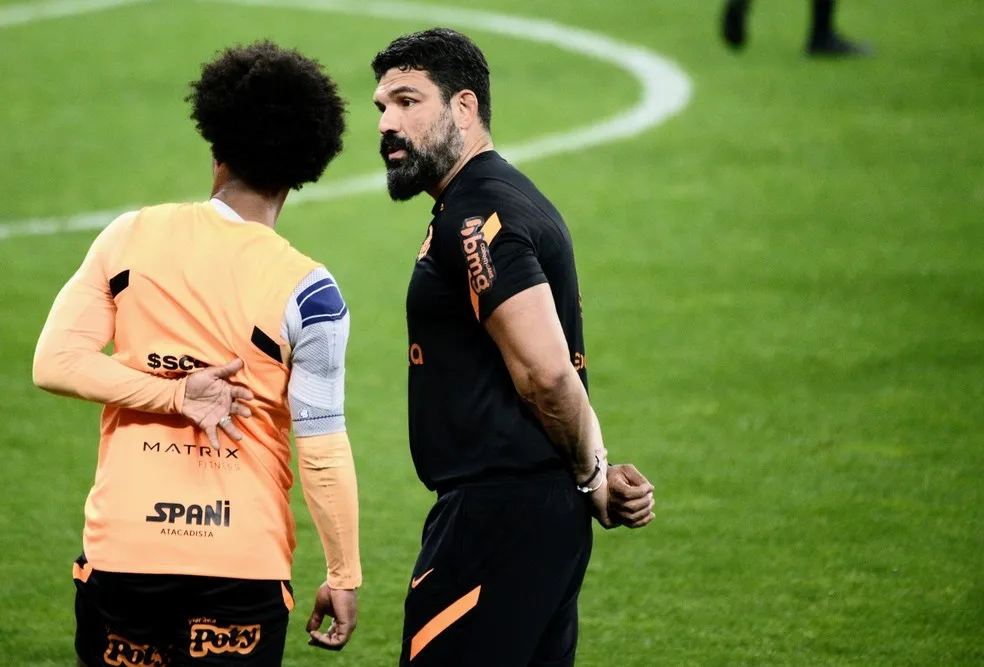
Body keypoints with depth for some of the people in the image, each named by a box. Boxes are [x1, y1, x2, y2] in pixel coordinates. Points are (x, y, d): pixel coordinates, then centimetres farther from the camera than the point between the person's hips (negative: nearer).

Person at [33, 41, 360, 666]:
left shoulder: (130, 237, 1)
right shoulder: (305, 292, -8)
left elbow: (54, 363, -4)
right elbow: (324, 453, -8)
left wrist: (175, 392, -8)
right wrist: (344, 579, 1)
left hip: (123, 548, 2)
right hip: (242, 565, -2)